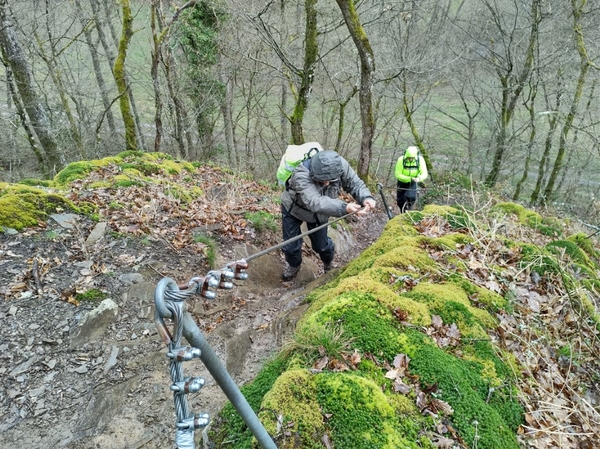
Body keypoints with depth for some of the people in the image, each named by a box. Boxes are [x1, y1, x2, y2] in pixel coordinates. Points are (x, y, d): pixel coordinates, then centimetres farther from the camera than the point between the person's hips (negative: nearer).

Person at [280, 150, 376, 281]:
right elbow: (315, 202, -56)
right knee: (291, 245, 5)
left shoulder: (341, 165, -30)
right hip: (293, 209, -3)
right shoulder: (301, 174, -45)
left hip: (319, 211, 3)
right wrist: (344, 208, -70)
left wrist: (366, 197, -43)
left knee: (322, 244, 11)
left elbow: (355, 183, -20)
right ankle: (293, 266, 39)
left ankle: (329, 265, 45)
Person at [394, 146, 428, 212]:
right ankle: (403, 214, 32)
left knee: (411, 197, -25)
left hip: (413, 182, 0)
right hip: (402, 182, 0)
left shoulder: (420, 160, -22)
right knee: (400, 201, 3)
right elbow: (398, 174, -25)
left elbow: (424, 174, -20)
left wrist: (419, 178, -43)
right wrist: (410, 178, -35)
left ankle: (407, 210, 2)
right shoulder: (401, 160, -25)